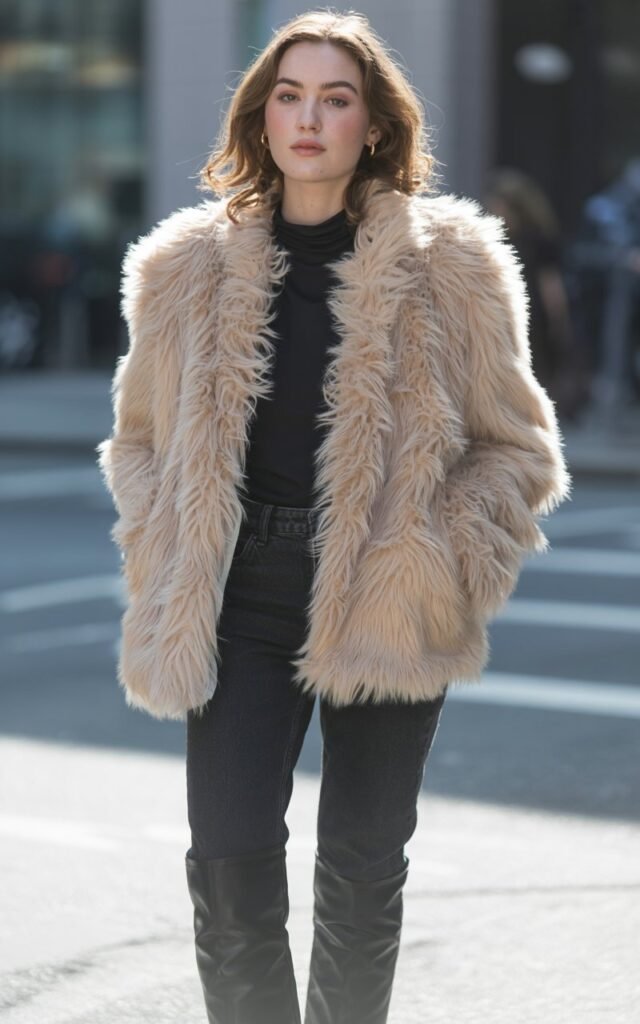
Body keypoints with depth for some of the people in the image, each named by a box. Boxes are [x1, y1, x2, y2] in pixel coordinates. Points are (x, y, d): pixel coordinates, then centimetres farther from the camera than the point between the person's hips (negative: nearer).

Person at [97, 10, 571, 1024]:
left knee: (364, 866, 9)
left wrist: (439, 561, -9)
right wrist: (164, 556, 1)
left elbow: (520, 447, 5)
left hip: (383, 610, -1)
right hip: (241, 604, 1)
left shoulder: (451, 265, 0)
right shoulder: (189, 266, 5)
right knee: (231, 860, -8)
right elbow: (139, 437, 17)